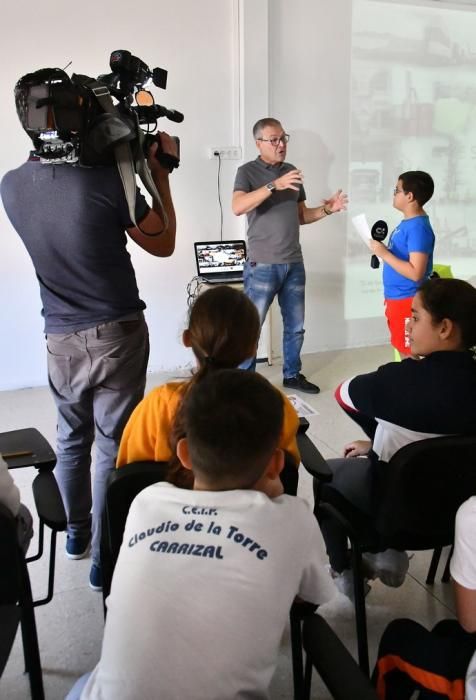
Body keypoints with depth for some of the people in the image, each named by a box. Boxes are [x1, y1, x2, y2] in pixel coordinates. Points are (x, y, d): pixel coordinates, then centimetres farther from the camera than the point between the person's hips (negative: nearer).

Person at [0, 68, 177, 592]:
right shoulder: (105, 180, -19)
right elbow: (163, 245, -5)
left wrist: (130, 167, 13)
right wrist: (160, 176, 3)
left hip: (60, 337, 5)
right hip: (117, 334, -5)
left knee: (71, 438, 22)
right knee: (113, 445, 6)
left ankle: (77, 531, 40)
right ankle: (106, 558, 18)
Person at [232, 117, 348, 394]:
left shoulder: (291, 171, 13)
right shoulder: (248, 171, -4)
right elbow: (238, 207, -23)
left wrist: (327, 209, 0)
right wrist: (275, 185, -31)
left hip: (294, 263, 6)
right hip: (262, 265, -6)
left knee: (295, 326, 13)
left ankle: (292, 374, 28)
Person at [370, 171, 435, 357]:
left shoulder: (418, 227, -21)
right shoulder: (407, 222, 9)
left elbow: (415, 273, -26)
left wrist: (384, 254, -22)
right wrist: (382, 249, 3)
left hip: (408, 301, -10)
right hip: (396, 298, 10)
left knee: (412, 355, 1)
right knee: (403, 351, 20)